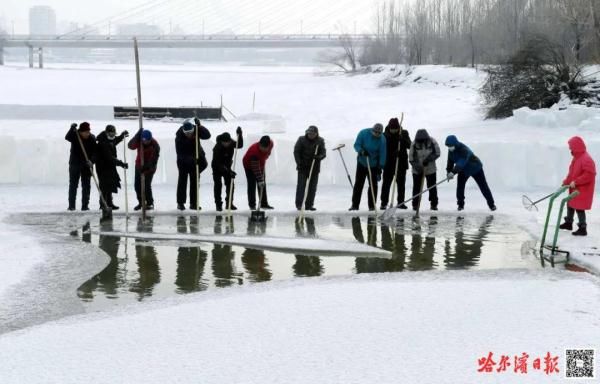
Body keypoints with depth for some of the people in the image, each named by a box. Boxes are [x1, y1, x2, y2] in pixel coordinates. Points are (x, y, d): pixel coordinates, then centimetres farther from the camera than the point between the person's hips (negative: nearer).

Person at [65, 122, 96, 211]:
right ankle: (71, 205, 6)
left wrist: (91, 160, -26)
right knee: (73, 185, 2)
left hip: (87, 164, 1)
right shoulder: (74, 135, -9)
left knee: (86, 186, 3)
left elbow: (94, 151, -9)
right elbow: (67, 137, -29)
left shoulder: (92, 138, -5)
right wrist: (72, 129, -44)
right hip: (74, 163, -1)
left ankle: (85, 205, 8)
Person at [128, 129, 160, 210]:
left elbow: (154, 159, -26)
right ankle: (141, 202, 26)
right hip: (139, 165, 5)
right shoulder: (138, 141, -13)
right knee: (137, 185, 7)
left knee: (146, 185, -9)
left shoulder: (154, 145, -24)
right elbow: (130, 146, -30)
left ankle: (150, 203, 9)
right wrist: (137, 137, -40)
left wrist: (146, 167, -36)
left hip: (150, 167, -5)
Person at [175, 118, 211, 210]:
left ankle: (193, 203, 9)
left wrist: (199, 126, -40)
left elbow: (207, 136, -28)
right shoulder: (179, 137, -27)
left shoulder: (196, 130, -18)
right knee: (182, 179, -1)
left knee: (194, 180, 4)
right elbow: (180, 154, -29)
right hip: (183, 161, -3)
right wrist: (192, 160, -40)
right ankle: (180, 202, 7)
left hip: (195, 158, 3)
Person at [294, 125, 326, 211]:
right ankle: (299, 204, -2)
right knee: (301, 185, -6)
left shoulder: (320, 141, 2)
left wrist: (318, 157, -25)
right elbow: (296, 152, -2)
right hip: (303, 167, -2)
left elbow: (323, 153, -3)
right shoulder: (301, 140, -3)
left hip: (315, 168, 2)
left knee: (312, 187, 4)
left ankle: (309, 205, 11)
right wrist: (299, 163, -12)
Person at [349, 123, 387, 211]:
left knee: (373, 185, -2)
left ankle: (372, 205, 7)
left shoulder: (382, 139, -13)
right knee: (358, 184, 2)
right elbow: (356, 145, -11)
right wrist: (361, 151, -31)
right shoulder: (363, 133, -15)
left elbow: (382, 153, -11)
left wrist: (380, 167, -16)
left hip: (374, 165, 0)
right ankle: (355, 204, 7)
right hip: (362, 163, 0)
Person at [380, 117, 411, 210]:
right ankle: (384, 203, 3)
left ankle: (401, 202, 15)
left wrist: (402, 139, -25)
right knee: (386, 183, -1)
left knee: (401, 183, 7)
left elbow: (409, 146, -9)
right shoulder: (385, 135, -4)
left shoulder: (404, 133, 0)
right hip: (388, 163, -2)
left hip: (401, 162, 2)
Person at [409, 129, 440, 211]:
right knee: (416, 187, 3)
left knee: (432, 187, 3)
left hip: (430, 169, 0)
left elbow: (437, 153, -6)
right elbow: (411, 158, -9)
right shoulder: (414, 144, -13)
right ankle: (415, 205, 12)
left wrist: (428, 159, -19)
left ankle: (434, 204, 13)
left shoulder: (432, 142, -13)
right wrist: (417, 166, -21)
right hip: (417, 170, 0)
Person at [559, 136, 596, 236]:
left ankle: (583, 229, 3)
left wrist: (575, 182, -27)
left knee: (579, 208, -6)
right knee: (570, 205, 21)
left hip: (583, 190, -10)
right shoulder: (576, 158, 9)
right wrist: (566, 182, 7)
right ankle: (568, 223, 39)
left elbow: (589, 175, -29)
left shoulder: (586, 159, -23)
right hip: (574, 189, 10)